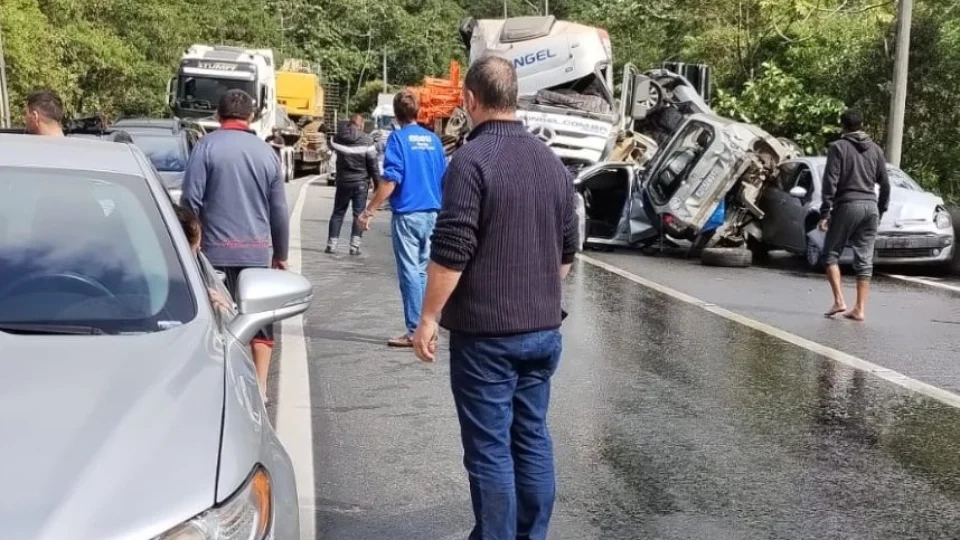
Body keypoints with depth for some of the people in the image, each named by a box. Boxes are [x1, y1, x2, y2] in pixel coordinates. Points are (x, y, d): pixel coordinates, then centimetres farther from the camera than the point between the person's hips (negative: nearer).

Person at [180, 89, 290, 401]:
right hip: (258, 251, 3)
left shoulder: (207, 147, -3)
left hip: (216, 249, -3)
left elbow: (191, 200, -9)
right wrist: (280, 253, 19)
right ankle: (259, 388, 10)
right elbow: (279, 211, 11)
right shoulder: (267, 153, 7)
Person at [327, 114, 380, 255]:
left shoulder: (338, 138, -2)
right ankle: (354, 246, -1)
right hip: (360, 183, -3)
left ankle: (331, 244, 10)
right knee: (359, 214, 4)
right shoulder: (366, 141, -10)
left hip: (343, 181, 3)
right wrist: (378, 183, -1)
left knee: (338, 213, 12)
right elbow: (373, 164, -9)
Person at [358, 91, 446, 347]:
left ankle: (415, 331, -2)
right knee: (421, 271, 13)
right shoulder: (433, 139, 9)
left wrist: (369, 211, -11)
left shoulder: (398, 138, -8)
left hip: (407, 214, -6)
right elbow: (444, 179, 14)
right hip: (431, 214, 6)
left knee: (410, 272, -2)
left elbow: (390, 180, -15)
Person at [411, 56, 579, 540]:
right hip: (543, 328, 7)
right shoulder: (552, 162, 9)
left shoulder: (472, 160, -14)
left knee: (490, 449, 1)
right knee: (532, 439, 15)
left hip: (485, 330, -7)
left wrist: (428, 318, -9)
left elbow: (451, 253, -18)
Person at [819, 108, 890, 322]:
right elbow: (885, 184, 13)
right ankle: (860, 309, 5)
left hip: (847, 205, -4)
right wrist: (881, 210, 21)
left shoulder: (838, 147, -2)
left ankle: (839, 300, -5)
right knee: (865, 259, 6)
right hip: (870, 207, 5)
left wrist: (824, 212, -8)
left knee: (831, 253, 7)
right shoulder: (875, 149, 12)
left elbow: (830, 182, -9)